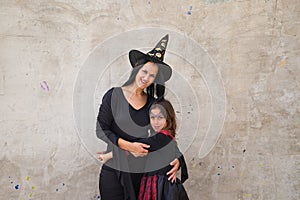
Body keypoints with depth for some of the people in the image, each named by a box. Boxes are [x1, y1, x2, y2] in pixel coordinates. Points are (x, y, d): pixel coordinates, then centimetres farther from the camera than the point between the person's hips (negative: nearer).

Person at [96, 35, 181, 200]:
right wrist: (128, 146, -15)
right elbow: (101, 130, -6)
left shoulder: (153, 103, 4)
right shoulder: (114, 95, -5)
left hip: (143, 171, 3)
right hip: (114, 169, -2)